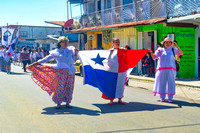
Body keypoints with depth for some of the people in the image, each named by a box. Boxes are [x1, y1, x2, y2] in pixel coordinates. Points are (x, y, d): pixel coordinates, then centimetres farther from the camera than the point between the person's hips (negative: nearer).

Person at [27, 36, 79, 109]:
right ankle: (58, 103, 8)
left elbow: (74, 60, 9)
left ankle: (67, 102, 16)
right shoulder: (56, 52, 4)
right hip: (61, 71, -2)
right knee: (60, 87, -5)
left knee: (69, 87, 4)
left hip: (70, 72, 3)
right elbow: (46, 59, 6)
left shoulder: (70, 50, 10)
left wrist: (75, 53, -5)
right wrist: (35, 63, 3)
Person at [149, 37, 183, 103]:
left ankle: (170, 98, 4)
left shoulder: (173, 50, 11)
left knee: (170, 83, -2)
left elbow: (181, 53, 1)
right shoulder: (160, 50, 9)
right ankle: (162, 97, 9)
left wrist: (177, 46, -10)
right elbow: (154, 57, 3)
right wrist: (151, 52, -16)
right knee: (162, 83, 0)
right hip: (162, 69, 0)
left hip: (170, 70, 0)